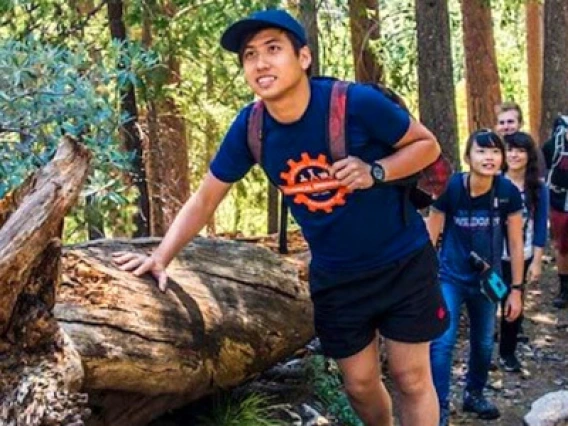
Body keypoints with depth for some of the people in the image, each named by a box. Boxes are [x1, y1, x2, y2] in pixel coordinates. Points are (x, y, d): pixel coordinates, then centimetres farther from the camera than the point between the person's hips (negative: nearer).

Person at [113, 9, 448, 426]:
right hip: (335, 277, 3)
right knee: (360, 384, 14)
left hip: (402, 263, -3)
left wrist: (375, 171, -27)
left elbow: (427, 145, -10)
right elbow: (206, 197, -5)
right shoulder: (249, 127, -13)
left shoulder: (357, 103, -24)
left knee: (411, 378, 6)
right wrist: (162, 257, -15)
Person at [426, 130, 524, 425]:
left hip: (487, 279, 3)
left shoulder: (508, 193, -14)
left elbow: (516, 243, -3)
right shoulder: (451, 188, -19)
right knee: (442, 342, -12)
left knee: (483, 343, 16)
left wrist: (516, 289, 0)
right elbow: (431, 235, -8)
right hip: (450, 277, -3)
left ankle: (474, 394, 40)